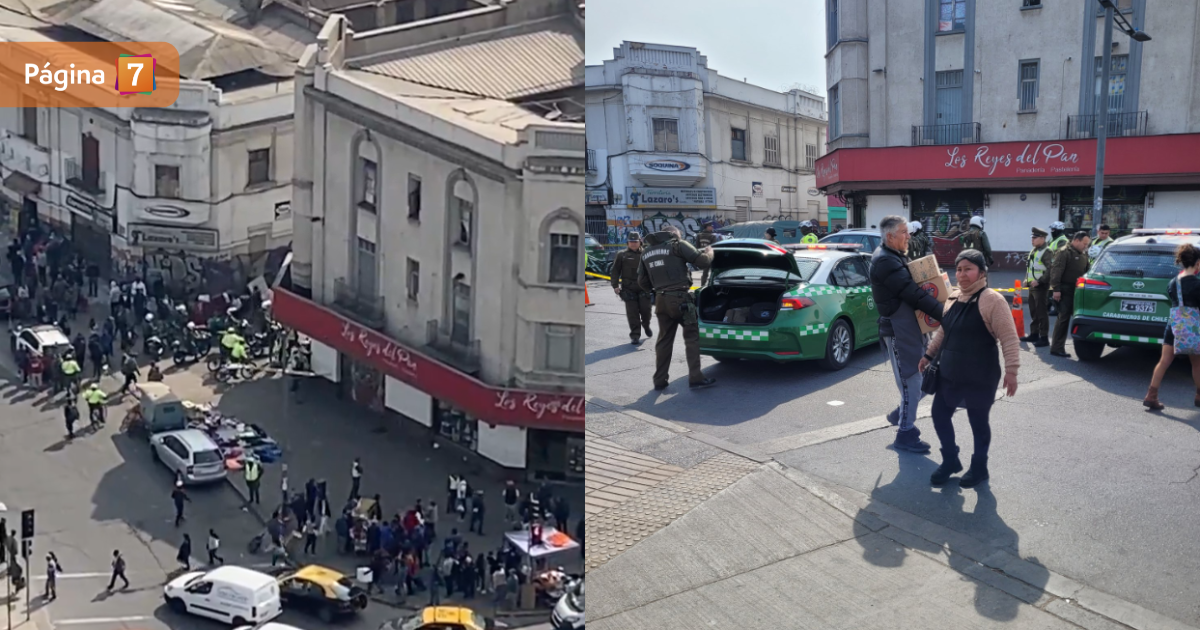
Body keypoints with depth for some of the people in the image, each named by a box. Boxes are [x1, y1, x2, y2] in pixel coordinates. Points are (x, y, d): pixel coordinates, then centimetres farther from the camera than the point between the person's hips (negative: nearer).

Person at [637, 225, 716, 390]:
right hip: (679, 298, -6)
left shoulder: (647, 252, 16)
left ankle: (660, 380, 14)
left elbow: (642, 282, 19)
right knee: (691, 336, 1)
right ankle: (695, 378, -4)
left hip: (661, 300, 6)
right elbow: (703, 262, -5)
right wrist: (709, 252, 16)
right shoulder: (678, 244, -2)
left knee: (664, 339, 14)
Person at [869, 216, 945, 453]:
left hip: (911, 325, 10)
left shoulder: (896, 256, 14)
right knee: (911, 382, -2)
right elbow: (913, 294, -24)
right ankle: (905, 434, 11)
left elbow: (911, 288, 17)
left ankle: (902, 414, 31)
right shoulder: (885, 261, -19)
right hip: (898, 329, -10)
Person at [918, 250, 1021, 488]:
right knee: (939, 415, 11)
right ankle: (950, 460, 30)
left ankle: (979, 468, 26)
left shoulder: (992, 300, -15)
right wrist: (929, 355, 22)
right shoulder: (953, 297, 8)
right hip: (949, 373, 7)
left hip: (980, 377, -7)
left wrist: (1011, 370, -21)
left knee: (978, 422, 7)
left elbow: (1009, 338, -16)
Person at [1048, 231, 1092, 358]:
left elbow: (1087, 271, 23)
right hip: (1066, 290, -8)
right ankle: (1057, 347, -3)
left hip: (1079, 290, 8)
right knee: (1063, 318, -7)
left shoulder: (1083, 254, 18)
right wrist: (1056, 289, -22)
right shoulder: (1065, 252, -9)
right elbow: (1056, 270, -16)